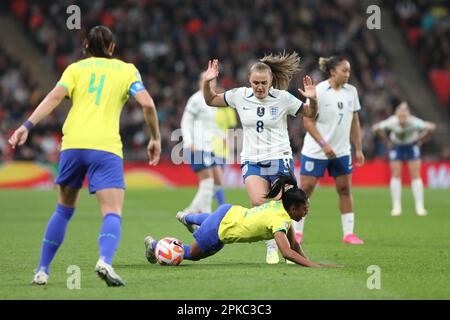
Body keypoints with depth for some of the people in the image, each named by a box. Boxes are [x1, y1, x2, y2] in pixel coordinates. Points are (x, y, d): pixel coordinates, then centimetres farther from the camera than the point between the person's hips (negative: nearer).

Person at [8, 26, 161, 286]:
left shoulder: (76, 68, 16)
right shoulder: (127, 70, 15)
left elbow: (55, 96, 0)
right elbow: (147, 103, 1)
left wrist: (28, 126, -6)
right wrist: (156, 139, 12)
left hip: (72, 145, 3)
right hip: (106, 147, -3)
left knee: (64, 209, 21)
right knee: (113, 213, -7)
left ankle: (42, 270, 20)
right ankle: (105, 261, -37)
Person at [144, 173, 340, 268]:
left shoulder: (280, 204, -9)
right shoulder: (280, 219, -33)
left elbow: (294, 244, -2)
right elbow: (286, 252, -46)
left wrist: (304, 259, -17)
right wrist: (315, 266, -50)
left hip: (230, 212, 8)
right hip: (219, 230, -8)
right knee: (193, 254, 18)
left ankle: (187, 218, 69)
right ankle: (154, 245, 35)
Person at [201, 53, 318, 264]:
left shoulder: (283, 98, -5)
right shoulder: (240, 96, 1)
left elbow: (310, 114, 5)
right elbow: (211, 100, 14)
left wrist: (312, 100, -15)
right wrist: (207, 82, -3)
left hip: (280, 160, -1)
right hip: (252, 161, 1)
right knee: (258, 203, -22)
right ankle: (272, 246, -5)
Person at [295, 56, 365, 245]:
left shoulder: (351, 91, 3)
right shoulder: (319, 91, -13)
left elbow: (354, 122, 11)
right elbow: (308, 122, -14)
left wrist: (358, 149, 7)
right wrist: (324, 144, -21)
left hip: (342, 151, 5)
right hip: (315, 151, -5)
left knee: (345, 190, 2)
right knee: (306, 189, -1)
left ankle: (349, 233, 7)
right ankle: (297, 232, 10)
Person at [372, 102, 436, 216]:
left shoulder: (414, 123, -33)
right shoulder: (392, 123, -31)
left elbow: (431, 127, -25)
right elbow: (376, 128, -19)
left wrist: (420, 140, -15)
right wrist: (387, 141, -12)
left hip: (412, 146, 0)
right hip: (396, 146, 0)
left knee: (415, 175, -5)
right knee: (396, 175, -5)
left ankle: (419, 206, -2)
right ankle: (396, 206, 1)